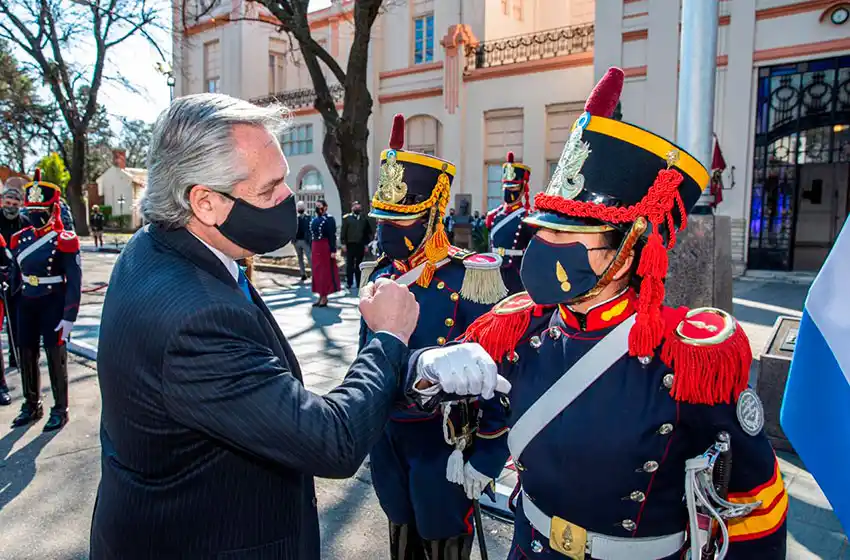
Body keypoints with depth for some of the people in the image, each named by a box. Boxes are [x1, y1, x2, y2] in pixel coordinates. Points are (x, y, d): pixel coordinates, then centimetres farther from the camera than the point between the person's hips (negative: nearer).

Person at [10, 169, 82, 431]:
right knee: (26, 356, 12)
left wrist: (69, 317, -18)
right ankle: (32, 406, 29)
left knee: (55, 357, 3)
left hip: (54, 305, -6)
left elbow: (74, 282, -14)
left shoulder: (64, 240, -13)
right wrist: (14, 306, 12)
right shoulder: (19, 239, 5)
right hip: (26, 305, 6)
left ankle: (60, 410, 17)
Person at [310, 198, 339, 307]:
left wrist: (333, 251, -19)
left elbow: (333, 236, -14)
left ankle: (325, 297, 4)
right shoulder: (314, 220, 15)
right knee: (317, 272, 9)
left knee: (326, 272, -2)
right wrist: (312, 249, 15)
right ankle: (320, 295, 18)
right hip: (316, 248, 8)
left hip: (325, 248, -8)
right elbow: (312, 234, 18)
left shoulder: (329, 219, -8)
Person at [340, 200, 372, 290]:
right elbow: (343, 232, -2)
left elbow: (368, 232, 11)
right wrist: (343, 243, -8)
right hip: (350, 245, -2)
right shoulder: (347, 218, 2)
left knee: (359, 265, 9)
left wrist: (366, 244, 6)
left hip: (360, 245, 3)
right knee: (350, 264, 2)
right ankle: (350, 283, 7)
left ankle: (359, 283, 16)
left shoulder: (364, 218, 9)